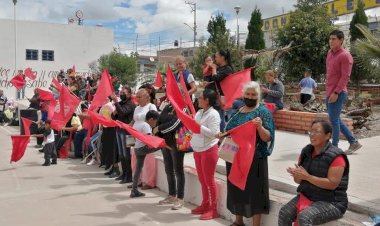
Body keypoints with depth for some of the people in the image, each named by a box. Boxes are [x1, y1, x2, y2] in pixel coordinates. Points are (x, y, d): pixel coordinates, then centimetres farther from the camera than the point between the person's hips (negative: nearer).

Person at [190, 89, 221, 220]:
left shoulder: (213, 114, -15)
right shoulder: (199, 113, 10)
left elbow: (214, 133, -24)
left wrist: (198, 126, -23)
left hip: (209, 150, -8)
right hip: (198, 150, 8)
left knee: (209, 180, -1)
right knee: (202, 180, 16)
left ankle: (213, 209, 10)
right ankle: (205, 205, 29)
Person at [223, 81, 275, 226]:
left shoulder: (263, 112, -8)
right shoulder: (238, 110, 10)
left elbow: (268, 138, -16)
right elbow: (230, 130, 19)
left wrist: (260, 127, -33)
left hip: (254, 159, -7)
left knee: (253, 191, 1)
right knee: (236, 189, 16)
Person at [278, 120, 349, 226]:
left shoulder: (336, 156, -14)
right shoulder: (306, 151, 5)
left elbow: (332, 184, -22)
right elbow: (299, 180, 8)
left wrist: (307, 176, -25)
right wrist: (297, 175, -17)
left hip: (331, 202, -6)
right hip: (306, 196, 6)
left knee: (304, 217, -31)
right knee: (284, 213, -16)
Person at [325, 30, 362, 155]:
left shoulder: (345, 56, -12)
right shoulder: (330, 53, 13)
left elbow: (345, 77, -18)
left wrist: (336, 92, -23)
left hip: (338, 93, -9)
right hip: (329, 92, 9)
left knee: (334, 120, -4)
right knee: (335, 119, 14)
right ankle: (353, 142, 25)